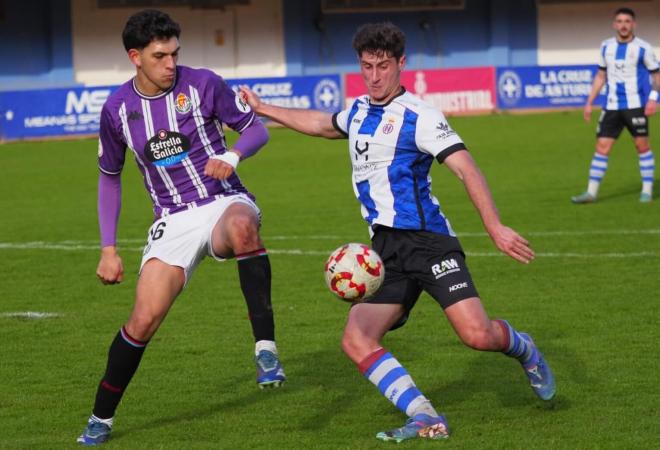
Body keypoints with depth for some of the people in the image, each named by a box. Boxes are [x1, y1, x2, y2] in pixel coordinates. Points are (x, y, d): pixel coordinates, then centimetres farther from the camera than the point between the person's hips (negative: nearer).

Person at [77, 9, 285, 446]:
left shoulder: (203, 84, -7)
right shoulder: (117, 109, 1)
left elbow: (257, 128, 4)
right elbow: (109, 178, 15)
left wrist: (232, 155, -19)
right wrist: (108, 249, 10)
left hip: (224, 203, -2)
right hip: (174, 221, 2)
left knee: (242, 227, -41)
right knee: (144, 319, -11)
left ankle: (266, 346, -36)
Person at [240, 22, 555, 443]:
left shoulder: (418, 115, -7)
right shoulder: (359, 111, 16)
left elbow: (466, 168, -15)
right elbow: (323, 124, 39)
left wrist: (495, 227, -24)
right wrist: (264, 109, 44)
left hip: (425, 239, -7)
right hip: (385, 249, 7)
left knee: (477, 334, -19)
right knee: (356, 340, -14)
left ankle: (522, 348, 17)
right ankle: (426, 419, -15)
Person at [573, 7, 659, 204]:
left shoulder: (643, 48, -5)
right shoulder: (607, 47, 8)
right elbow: (601, 75, 17)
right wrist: (589, 102, 13)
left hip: (636, 106, -4)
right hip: (612, 106, 4)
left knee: (642, 145, -1)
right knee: (602, 146, 0)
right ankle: (591, 192, 2)